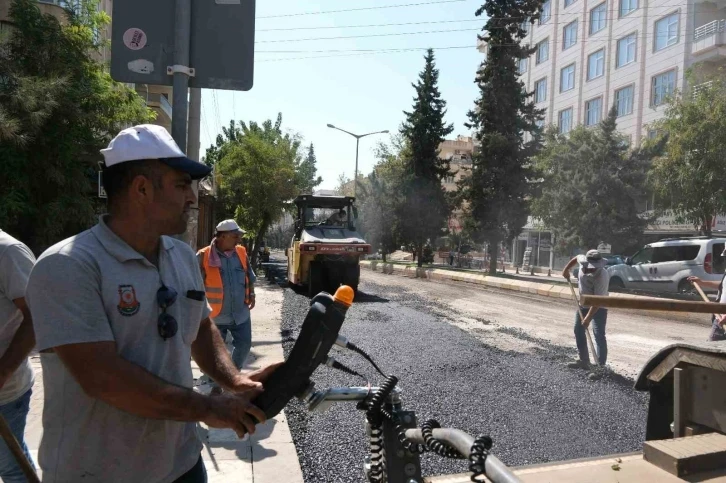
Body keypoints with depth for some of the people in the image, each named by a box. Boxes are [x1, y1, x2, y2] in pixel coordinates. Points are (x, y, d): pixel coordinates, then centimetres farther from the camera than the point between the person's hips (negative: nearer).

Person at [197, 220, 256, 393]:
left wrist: (251, 294, 5)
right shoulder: (204, 256, -14)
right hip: (216, 314, -3)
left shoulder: (241, 252, 1)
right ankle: (217, 383, 28)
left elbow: (249, 275, 13)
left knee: (244, 345, 10)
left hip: (241, 312, 4)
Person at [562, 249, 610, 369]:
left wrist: (588, 318, -33)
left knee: (598, 334, -13)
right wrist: (566, 269, 9)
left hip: (599, 306, -7)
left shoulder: (602, 276, -34)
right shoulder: (583, 261, -18)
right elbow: (576, 258, 11)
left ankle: (601, 365, -10)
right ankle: (584, 361, 19)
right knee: (578, 330, 10)